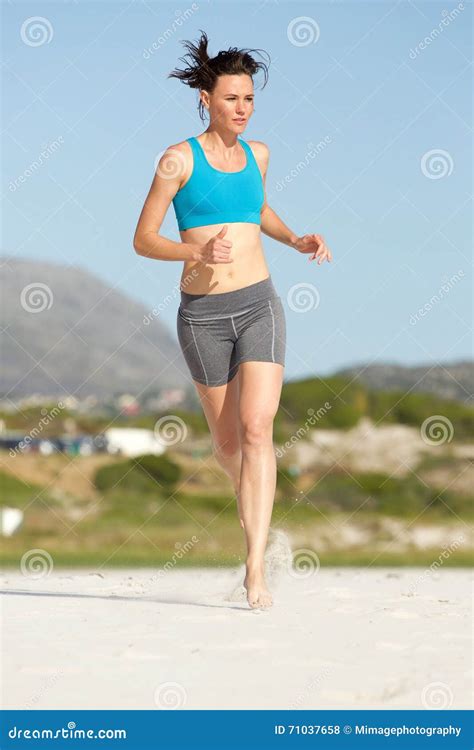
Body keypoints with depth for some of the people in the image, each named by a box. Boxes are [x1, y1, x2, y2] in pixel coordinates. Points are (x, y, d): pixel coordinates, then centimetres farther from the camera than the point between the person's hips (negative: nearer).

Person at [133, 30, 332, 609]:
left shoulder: (256, 154, 8)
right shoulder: (179, 159, -5)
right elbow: (143, 241, -5)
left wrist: (297, 240, 12)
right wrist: (195, 252, -22)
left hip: (258, 305, 2)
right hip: (202, 315, -1)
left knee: (257, 429, -16)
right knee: (227, 441, 11)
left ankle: (256, 569, -20)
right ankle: (252, 498, 47)